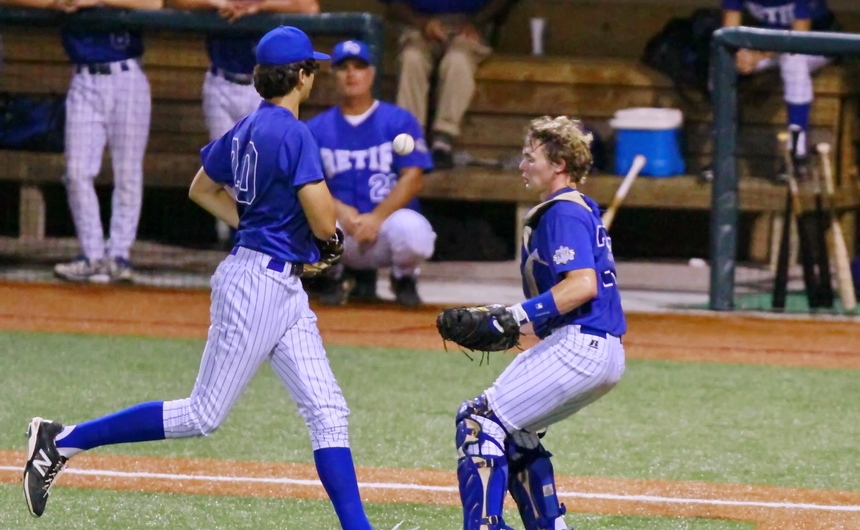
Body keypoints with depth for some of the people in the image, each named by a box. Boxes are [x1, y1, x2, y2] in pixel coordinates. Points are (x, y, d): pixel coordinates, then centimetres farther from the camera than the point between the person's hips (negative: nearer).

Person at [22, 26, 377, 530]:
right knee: (203, 414, -3)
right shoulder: (294, 134, -17)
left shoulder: (246, 129, 9)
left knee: (328, 411, 4)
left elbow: (203, 190, 23)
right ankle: (63, 441, 4)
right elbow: (324, 225, -20)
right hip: (261, 284, -10)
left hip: (285, 290, 10)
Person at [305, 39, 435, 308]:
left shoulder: (399, 121, 2)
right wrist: (340, 211, -19)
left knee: (411, 229, -37)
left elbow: (412, 178, -7)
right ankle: (339, 275, 4)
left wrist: (376, 217, -21)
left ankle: (404, 279, 2)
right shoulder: (316, 128, 7)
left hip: (389, 218, -1)